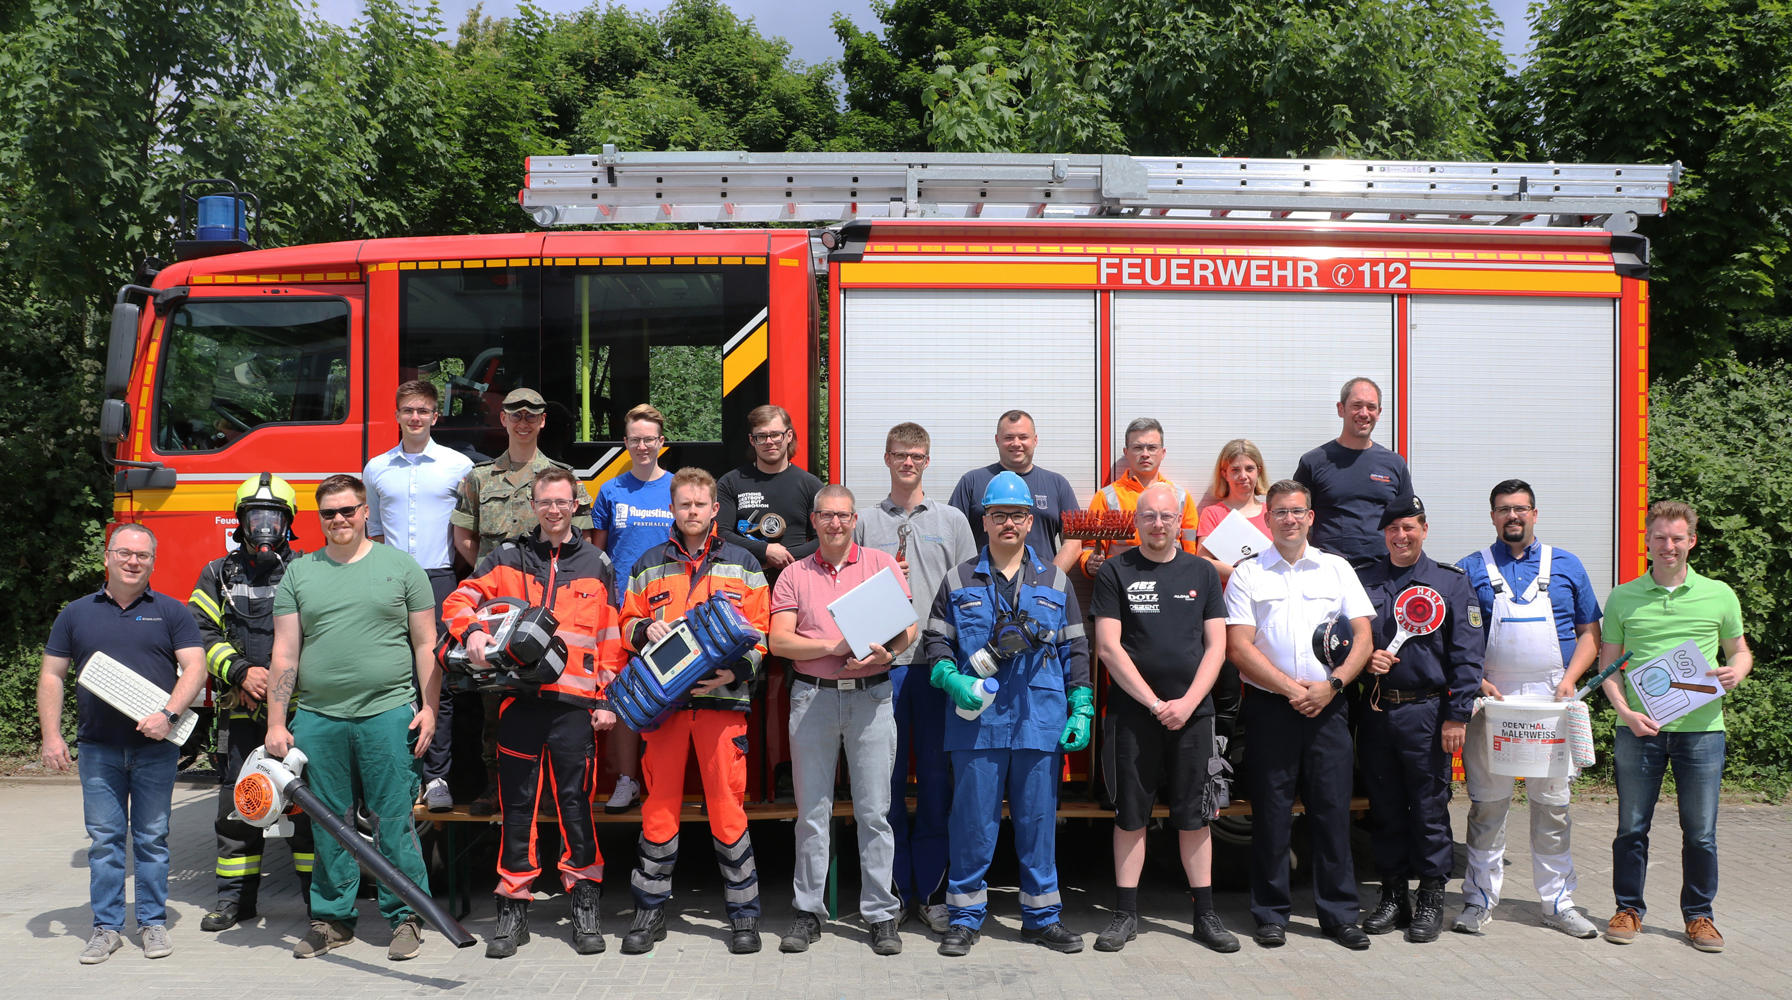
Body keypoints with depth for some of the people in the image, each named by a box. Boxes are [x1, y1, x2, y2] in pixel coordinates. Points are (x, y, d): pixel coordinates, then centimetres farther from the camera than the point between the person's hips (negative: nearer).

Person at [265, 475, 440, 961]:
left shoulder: (401, 566, 6)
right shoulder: (299, 573, 11)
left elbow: (426, 645, 5)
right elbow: (284, 654, 9)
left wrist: (429, 708, -3)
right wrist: (276, 723, 3)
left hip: (388, 715, -2)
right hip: (317, 719, 2)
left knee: (393, 820, -1)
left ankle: (405, 915, 10)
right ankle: (332, 918, 22)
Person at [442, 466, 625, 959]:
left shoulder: (596, 564, 11)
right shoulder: (507, 558, 12)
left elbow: (611, 640, 10)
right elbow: (458, 600, 9)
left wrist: (607, 698, 3)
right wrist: (472, 632, -12)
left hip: (574, 702, -1)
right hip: (519, 697, 1)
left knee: (576, 802, -1)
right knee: (517, 804, 4)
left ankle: (585, 905, 11)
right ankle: (513, 910, 13)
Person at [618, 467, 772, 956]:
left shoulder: (742, 563, 9)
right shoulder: (648, 564, 14)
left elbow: (759, 630, 4)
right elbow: (627, 624, 17)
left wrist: (737, 672, -12)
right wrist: (645, 629, -6)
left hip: (722, 697, -2)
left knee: (726, 807, -2)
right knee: (659, 806, 5)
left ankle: (743, 912, 10)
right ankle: (651, 911, 18)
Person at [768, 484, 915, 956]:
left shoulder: (882, 564, 8)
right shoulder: (794, 574, 9)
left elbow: (908, 627, 2)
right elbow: (779, 640, 0)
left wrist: (886, 653, -19)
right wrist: (836, 646, -12)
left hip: (871, 696, -1)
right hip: (812, 698, 1)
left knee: (874, 811, 1)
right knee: (812, 811, 5)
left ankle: (881, 915, 9)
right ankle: (808, 912, 16)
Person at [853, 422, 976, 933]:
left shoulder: (952, 520, 10)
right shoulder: (866, 523, 10)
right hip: (882, 661, 0)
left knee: (936, 776, 3)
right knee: (888, 776, 4)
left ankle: (931, 891, 12)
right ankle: (895, 890, 15)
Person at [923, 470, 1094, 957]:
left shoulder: (1056, 581, 12)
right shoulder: (959, 580, 8)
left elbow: (1075, 651, 13)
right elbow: (936, 643, 8)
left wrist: (1081, 709, 4)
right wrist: (954, 681, -10)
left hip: (1041, 720, 1)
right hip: (976, 720, -1)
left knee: (1038, 817, 7)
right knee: (973, 818, 2)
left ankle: (1042, 916, 20)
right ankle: (965, 917, 15)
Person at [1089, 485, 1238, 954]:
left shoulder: (1202, 573, 9)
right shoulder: (1114, 572, 1)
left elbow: (1216, 646, 6)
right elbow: (1108, 647, -5)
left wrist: (1187, 703, -7)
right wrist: (1154, 703, -9)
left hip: (1192, 713, 2)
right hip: (1132, 713, -2)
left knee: (1194, 816, 7)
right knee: (1130, 814, 4)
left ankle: (1205, 914, 17)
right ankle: (1125, 915, 13)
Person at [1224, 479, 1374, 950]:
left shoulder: (1337, 569, 10)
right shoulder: (1247, 574, 4)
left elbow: (1363, 636, 6)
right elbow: (1238, 646, -4)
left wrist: (1331, 684, -9)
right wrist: (1291, 688, -11)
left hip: (1327, 707, 2)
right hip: (1269, 706, -1)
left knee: (1333, 809, 4)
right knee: (1271, 811, 3)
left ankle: (1339, 914, 15)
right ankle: (1271, 915, 13)